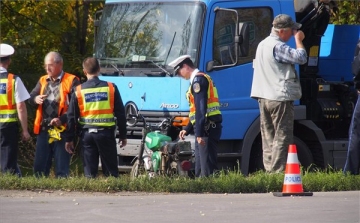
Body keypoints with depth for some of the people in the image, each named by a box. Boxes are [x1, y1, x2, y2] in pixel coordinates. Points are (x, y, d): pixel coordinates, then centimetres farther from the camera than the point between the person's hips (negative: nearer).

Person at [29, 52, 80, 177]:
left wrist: (62, 119, -20)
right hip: (43, 129, 6)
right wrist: (36, 99, -9)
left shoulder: (71, 81, -5)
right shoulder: (43, 81, 16)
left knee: (61, 168, -1)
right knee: (39, 166, 6)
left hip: (62, 129, -6)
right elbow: (31, 98, 15)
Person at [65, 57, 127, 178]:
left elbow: (71, 117, 4)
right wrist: (123, 136, 11)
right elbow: (120, 113, 2)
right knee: (111, 171, 4)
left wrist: (69, 139, 11)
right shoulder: (111, 88, 0)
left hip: (87, 134, 1)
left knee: (89, 172, 4)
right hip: (106, 132, -1)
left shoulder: (78, 91, 1)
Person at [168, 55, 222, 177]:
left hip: (207, 128, -11)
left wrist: (199, 132, -22)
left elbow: (201, 108, -19)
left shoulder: (198, 79, -10)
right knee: (200, 167, 11)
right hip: (210, 127, 11)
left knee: (207, 167, -13)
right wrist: (187, 129, 25)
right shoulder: (203, 78, 23)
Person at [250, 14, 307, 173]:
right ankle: (278, 171, -14)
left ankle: (269, 169, 9)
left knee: (268, 136, 11)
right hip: (280, 97, -9)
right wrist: (299, 40, -7)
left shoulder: (262, 44, 16)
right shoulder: (278, 46, -15)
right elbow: (301, 58, -21)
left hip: (263, 97, 9)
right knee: (282, 136, -8)